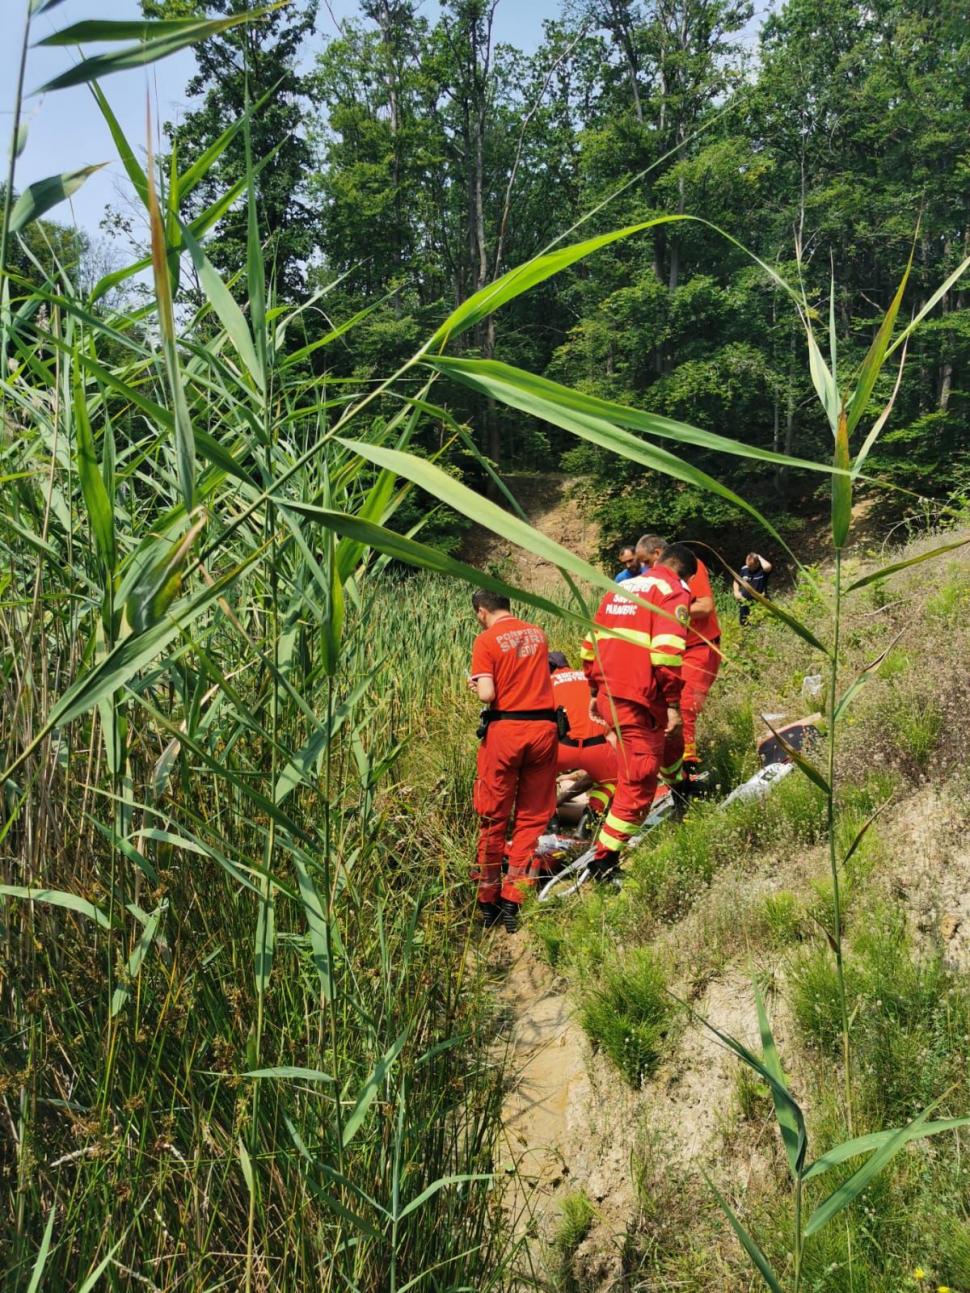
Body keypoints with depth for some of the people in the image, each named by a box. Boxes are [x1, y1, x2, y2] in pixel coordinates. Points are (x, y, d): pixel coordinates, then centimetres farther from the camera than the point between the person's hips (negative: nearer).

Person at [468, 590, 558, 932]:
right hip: (543, 727, 3)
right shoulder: (538, 634, 9)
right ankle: (513, 902, 10)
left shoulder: (486, 640, -5)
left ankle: (488, 904, 19)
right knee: (532, 818, 10)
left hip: (504, 729, -3)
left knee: (493, 819, 10)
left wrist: (476, 684, 7)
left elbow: (487, 694, -12)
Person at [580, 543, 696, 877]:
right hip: (638, 702, -8)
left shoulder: (619, 589, 20)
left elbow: (591, 645, 21)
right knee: (638, 784, -2)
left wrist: (595, 692, 27)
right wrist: (673, 705, -13)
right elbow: (667, 652, -17)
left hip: (609, 696, 8)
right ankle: (604, 859, 0)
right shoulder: (673, 592, -3)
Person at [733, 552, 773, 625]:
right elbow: (736, 581, 18)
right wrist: (736, 592, 1)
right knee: (743, 623, 14)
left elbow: (767, 567, -40)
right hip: (744, 601, 5)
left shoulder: (762, 570, -13)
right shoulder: (744, 569, 2)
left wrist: (760, 558, -22)